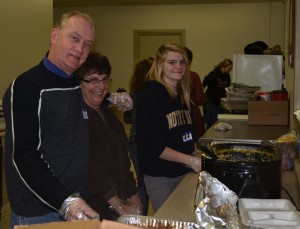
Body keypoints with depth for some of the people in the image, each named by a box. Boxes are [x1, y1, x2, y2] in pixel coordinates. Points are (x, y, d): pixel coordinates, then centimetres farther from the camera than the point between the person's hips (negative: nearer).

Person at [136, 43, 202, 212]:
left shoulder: (183, 95, 9)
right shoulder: (152, 96, -14)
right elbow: (152, 145, -19)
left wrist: (199, 156, 0)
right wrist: (190, 160, -21)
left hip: (185, 171, 7)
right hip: (160, 177, -7)